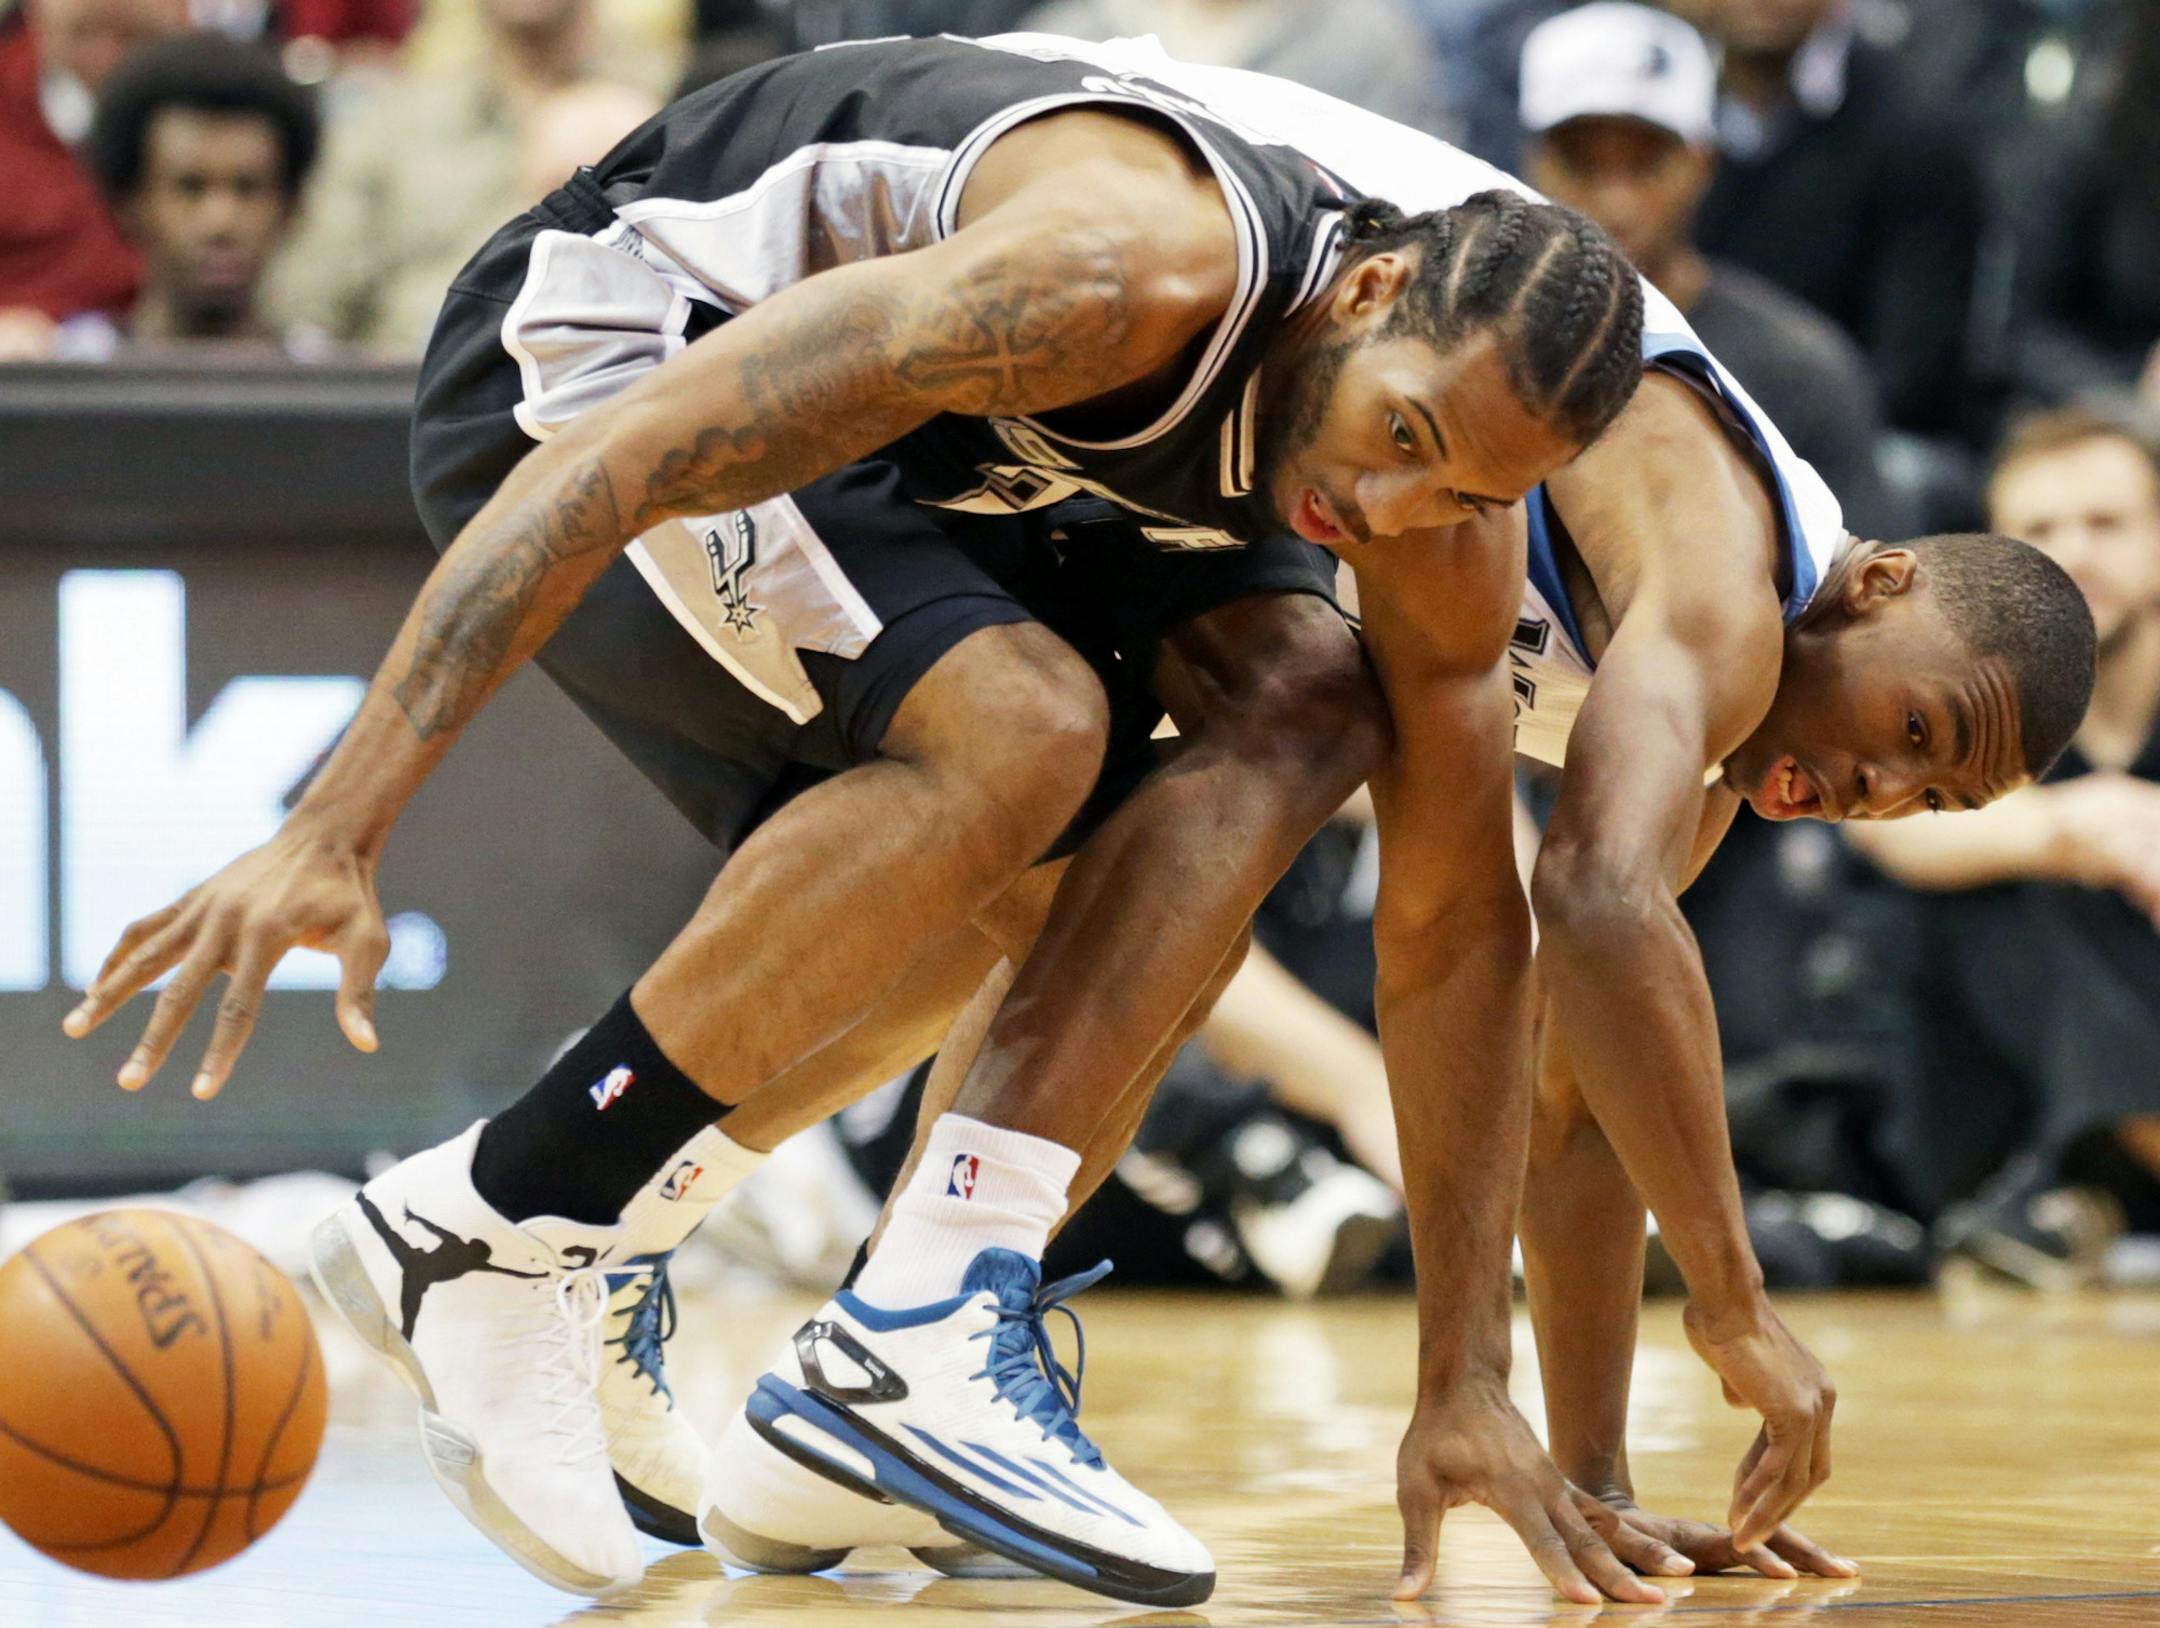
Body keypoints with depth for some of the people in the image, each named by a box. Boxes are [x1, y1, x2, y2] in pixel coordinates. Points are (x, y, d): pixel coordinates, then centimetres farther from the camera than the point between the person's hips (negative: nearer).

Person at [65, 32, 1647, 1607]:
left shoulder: (1446, 517, -11)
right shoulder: (1129, 275, -35)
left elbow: (1457, 922, 0)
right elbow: (626, 457, -38)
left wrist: (1465, 1389, 0)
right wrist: (331, 836, -43)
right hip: (583, 365, -8)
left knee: (1301, 712, -8)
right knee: (1016, 735, -29)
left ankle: (923, 1334, -10)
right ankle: (495, 1233, -20)